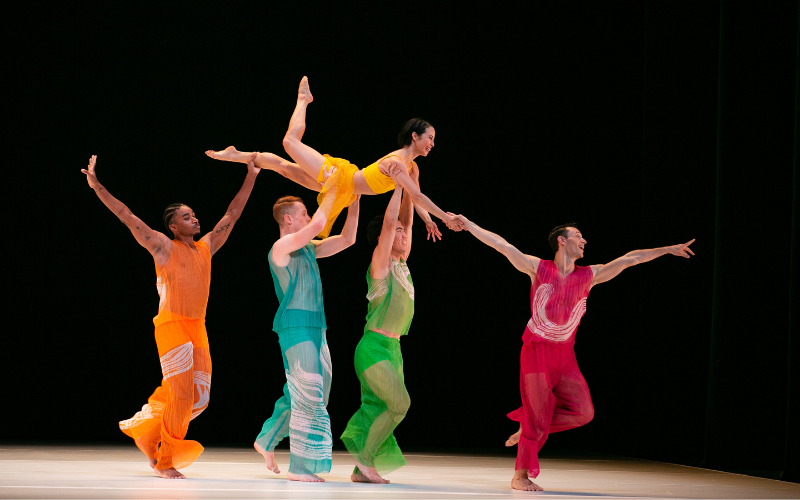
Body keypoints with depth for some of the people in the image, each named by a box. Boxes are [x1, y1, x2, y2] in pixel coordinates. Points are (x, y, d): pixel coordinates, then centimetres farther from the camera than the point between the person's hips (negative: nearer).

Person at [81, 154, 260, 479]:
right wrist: (97, 187, -14)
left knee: (199, 397, 5)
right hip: (172, 327, -6)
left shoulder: (206, 247, 13)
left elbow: (232, 214, 20)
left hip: (198, 330, 7)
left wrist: (250, 178, 21)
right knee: (181, 396, -8)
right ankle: (165, 462, 3)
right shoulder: (164, 247, -2)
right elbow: (127, 217, -8)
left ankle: (147, 429, 23)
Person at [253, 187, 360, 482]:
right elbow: (318, 224, -21)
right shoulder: (281, 247, -8)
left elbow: (347, 239, 20)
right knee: (307, 395, -11)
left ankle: (266, 442, 28)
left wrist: (354, 202, 13)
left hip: (315, 328, 9)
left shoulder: (308, 249, 18)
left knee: (303, 395, 14)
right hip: (296, 327, -9)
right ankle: (300, 467, -8)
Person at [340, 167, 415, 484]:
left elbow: (406, 219, 14)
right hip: (375, 347, -8)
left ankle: (361, 470, 6)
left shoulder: (401, 265, 11)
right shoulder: (380, 265, -8)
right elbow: (389, 221, -17)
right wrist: (397, 183, -14)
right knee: (399, 403, -14)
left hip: (392, 349, 8)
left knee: (377, 408, 5)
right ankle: (364, 456, -4)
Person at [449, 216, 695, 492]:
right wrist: (468, 225, -8)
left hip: (565, 355, 5)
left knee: (582, 411, -8)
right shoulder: (538, 268, 0)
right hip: (537, 352, -5)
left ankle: (528, 430, 14)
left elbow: (629, 259, 12)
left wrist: (668, 250, 16)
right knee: (538, 416, -5)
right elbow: (502, 245, -3)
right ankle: (520, 476, 7)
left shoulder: (590, 275, 10)